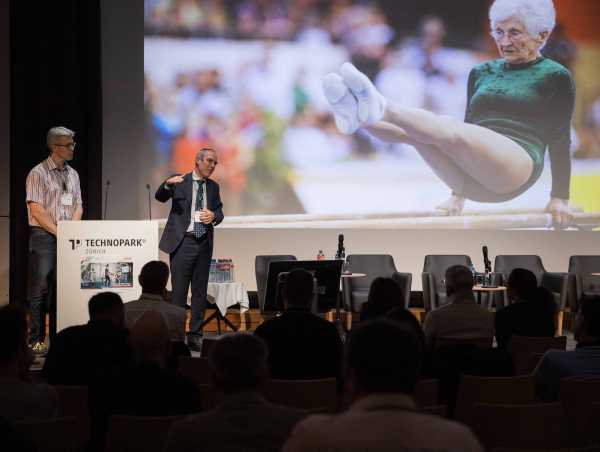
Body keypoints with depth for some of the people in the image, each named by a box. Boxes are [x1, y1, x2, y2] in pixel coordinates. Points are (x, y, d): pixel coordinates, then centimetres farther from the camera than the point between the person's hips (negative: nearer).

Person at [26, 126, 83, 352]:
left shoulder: (72, 174, 14)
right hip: (44, 237, -6)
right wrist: (58, 232, -13)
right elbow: (36, 210, -11)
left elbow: (78, 206, 15)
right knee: (41, 288, -7)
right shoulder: (38, 173, -6)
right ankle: (36, 340, -3)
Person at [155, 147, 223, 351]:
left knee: (200, 292, 7)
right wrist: (167, 184, -31)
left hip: (204, 244, 4)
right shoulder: (179, 181, 1)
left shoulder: (213, 187, 12)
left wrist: (214, 216, -9)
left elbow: (219, 211, 15)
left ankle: (195, 335, 14)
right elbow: (160, 197, -10)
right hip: (183, 242, -4)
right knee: (179, 291, -3)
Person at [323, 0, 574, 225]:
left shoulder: (555, 77, 9)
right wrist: (458, 195, 21)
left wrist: (560, 198, 0)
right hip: (474, 182, 6)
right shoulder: (481, 73, 24)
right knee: (415, 131, -22)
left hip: (517, 166, -6)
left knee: (449, 131, -33)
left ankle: (382, 109, -56)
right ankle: (360, 117, -49)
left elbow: (559, 140, 5)